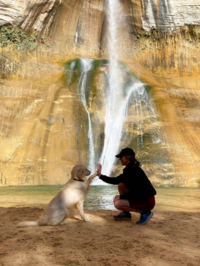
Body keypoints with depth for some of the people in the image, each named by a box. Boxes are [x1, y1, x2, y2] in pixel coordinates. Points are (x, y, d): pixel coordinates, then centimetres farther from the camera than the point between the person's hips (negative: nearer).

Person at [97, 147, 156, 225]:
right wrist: (100, 175, 11)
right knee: (121, 185, 10)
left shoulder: (134, 170, -20)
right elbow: (115, 181, 16)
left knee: (118, 204, -17)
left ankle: (145, 212, -5)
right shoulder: (129, 169, 10)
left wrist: (121, 196, -11)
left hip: (147, 201, -9)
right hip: (140, 197, 9)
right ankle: (126, 213, 16)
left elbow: (135, 192, -23)